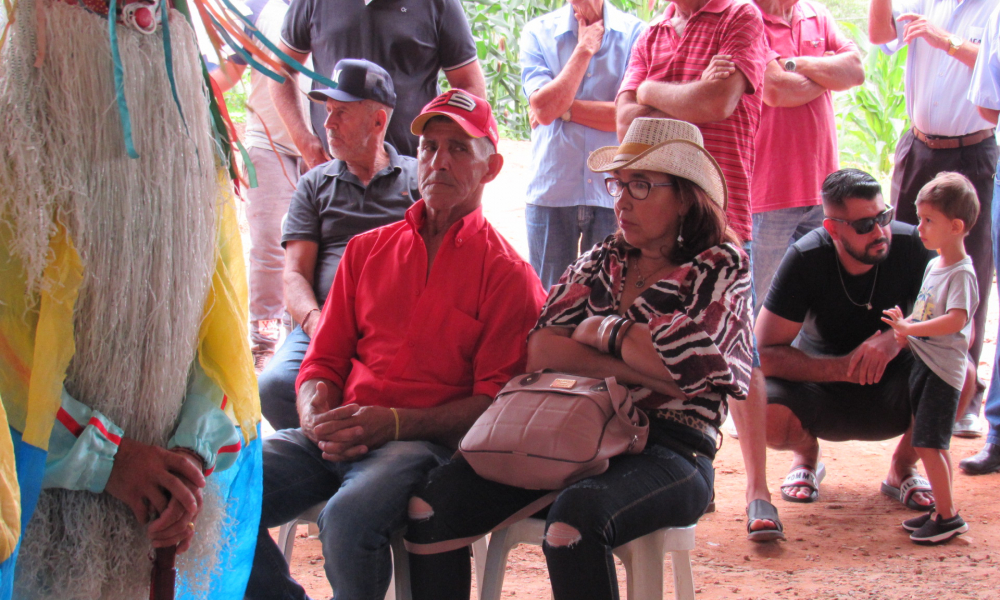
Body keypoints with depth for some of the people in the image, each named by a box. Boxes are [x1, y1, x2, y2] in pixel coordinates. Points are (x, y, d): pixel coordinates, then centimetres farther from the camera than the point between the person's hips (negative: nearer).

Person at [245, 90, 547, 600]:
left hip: (426, 441, -5)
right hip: (335, 437, 5)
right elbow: (322, 362, 18)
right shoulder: (367, 250, 21)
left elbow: (495, 400, -3)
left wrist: (395, 423, -15)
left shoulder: (508, 274, 5)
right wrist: (319, 422, -5)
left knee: (349, 516, -36)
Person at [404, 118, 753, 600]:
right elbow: (539, 348, 3)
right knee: (433, 503, -19)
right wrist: (645, 371, -9)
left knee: (573, 520, -37)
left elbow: (688, 364, -12)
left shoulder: (722, 265, 7)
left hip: (670, 448, -4)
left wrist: (599, 330, 0)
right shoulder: (603, 261, 19)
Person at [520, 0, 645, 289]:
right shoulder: (538, 33, 3)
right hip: (551, 191, 1)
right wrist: (584, 49, -7)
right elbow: (543, 108, -11)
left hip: (612, 194, 0)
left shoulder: (635, 33, 0)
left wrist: (563, 108, -10)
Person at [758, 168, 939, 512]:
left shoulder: (910, 245, -19)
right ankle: (806, 454, 9)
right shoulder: (805, 260, -21)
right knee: (765, 418, -32)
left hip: (892, 390, 1)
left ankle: (902, 467, 2)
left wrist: (899, 337, -37)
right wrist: (842, 367, -34)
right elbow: (764, 354, -22)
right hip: (822, 385, -1)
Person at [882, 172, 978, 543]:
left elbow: (956, 320, -30)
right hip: (923, 363, 10)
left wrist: (910, 328, -31)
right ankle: (943, 510, 23)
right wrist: (906, 326, 8)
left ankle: (948, 516, -3)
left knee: (928, 443, -11)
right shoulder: (934, 264, 13)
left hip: (943, 369, -10)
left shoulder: (961, 273, -16)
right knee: (932, 444, 14)